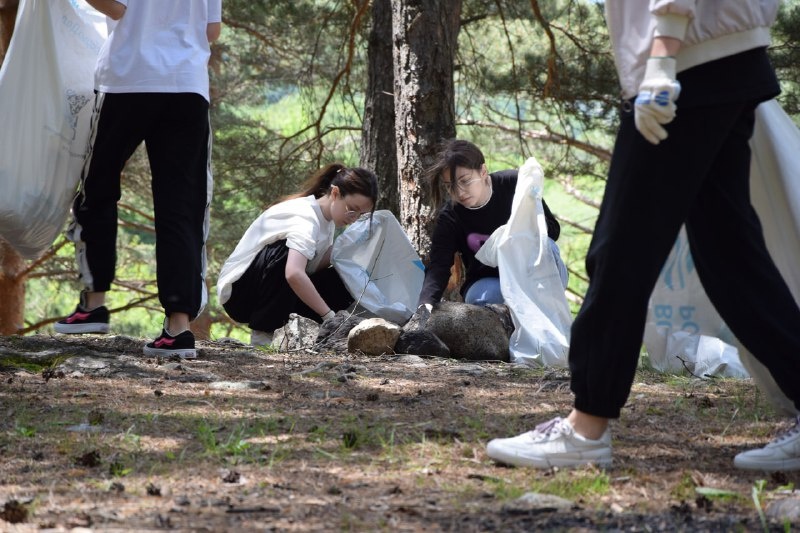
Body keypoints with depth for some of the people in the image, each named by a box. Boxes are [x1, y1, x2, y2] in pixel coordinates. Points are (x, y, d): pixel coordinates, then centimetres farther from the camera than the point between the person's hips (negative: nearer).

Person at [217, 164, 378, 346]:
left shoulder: (327, 216, 3)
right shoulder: (306, 218, -27)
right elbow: (294, 274, -44)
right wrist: (329, 315, -43)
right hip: (238, 291, -8)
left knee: (341, 283, -12)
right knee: (287, 251, -36)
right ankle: (262, 334, -23)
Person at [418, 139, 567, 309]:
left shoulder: (513, 184, -14)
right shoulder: (449, 218, -14)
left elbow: (552, 227, -8)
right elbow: (438, 267, -27)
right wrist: (425, 304, -47)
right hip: (488, 281, 0)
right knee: (481, 297, -36)